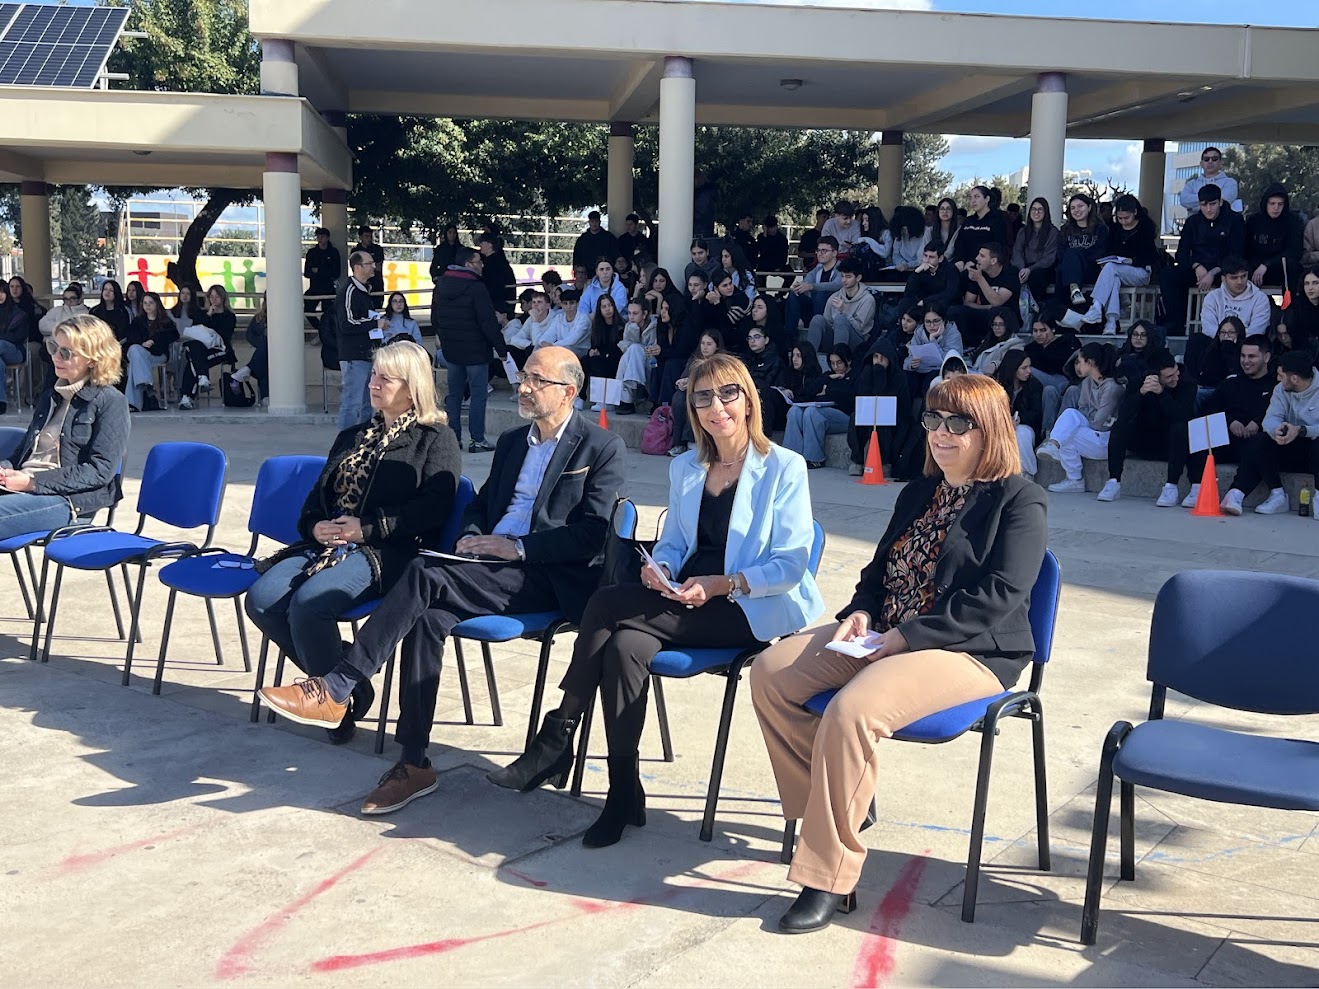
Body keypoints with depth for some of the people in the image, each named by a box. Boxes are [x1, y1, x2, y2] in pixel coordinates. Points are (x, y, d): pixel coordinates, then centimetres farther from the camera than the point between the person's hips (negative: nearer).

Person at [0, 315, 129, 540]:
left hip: (70, 500, -7)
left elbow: (100, 470, -9)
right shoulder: (51, 395, 24)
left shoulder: (111, 402, 0)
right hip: (22, 488, 7)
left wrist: (33, 482, -15)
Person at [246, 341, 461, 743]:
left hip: (387, 552, -7)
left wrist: (366, 528, -16)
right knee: (261, 599, -18)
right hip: (329, 544, 7)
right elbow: (318, 496, 25)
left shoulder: (436, 439, 5)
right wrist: (315, 526, 1)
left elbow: (433, 507, -10)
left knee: (307, 603, -31)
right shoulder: (352, 437, 28)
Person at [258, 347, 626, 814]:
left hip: (548, 578, -7)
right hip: (488, 565, 7)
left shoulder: (602, 447, 0)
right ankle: (413, 764, -18)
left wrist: (518, 546, -16)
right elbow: (481, 503, 28)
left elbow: (594, 533, -10)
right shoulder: (512, 441, 23)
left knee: (426, 572, -27)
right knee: (427, 616, -24)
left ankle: (335, 689, -24)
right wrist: (471, 536, 4)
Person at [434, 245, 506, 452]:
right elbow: (489, 323, -18)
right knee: (478, 394, -1)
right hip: (475, 350, -7)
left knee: (454, 394, 13)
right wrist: (502, 349, -11)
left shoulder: (441, 285, 8)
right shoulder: (476, 288, -17)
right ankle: (477, 440, -1)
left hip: (451, 350, 7)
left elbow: (435, 317, 18)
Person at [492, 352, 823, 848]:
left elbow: (790, 565, -8)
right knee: (625, 644, -29)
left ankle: (558, 738, -13)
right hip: (685, 601, 5)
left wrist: (721, 584, -20)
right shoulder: (684, 469, 16)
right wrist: (659, 567, -5)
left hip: (752, 610, -5)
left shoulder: (784, 468, -3)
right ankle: (623, 795, -20)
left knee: (608, 605, -25)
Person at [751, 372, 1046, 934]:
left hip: (970, 653, -8)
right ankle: (837, 803, 1)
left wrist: (908, 636, -21)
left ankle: (830, 880, -22)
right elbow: (881, 569, 25)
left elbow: (998, 597, -17)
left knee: (852, 711, -33)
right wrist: (861, 612, 1)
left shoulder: (1019, 502, -6)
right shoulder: (919, 493, 19)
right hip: (882, 636, 9)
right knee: (770, 671, -9)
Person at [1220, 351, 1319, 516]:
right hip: (1291, 449, 5)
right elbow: (1270, 419, -10)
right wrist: (1277, 429, -33)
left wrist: (1301, 430, -38)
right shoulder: (1281, 389, 4)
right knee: (1256, 442, -19)